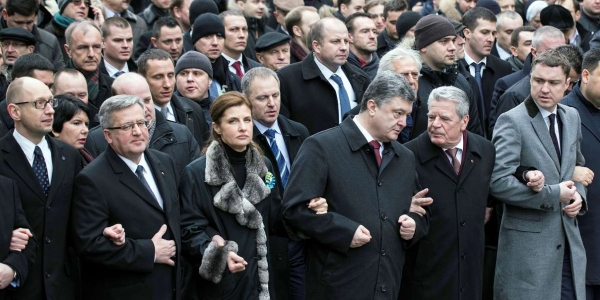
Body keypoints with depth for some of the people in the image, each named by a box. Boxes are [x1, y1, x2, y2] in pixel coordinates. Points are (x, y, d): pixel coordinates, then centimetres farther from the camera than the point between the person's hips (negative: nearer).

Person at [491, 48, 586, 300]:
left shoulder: (572, 117, 11)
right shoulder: (512, 121, -11)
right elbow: (499, 183, -20)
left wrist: (578, 195, 3)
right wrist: (553, 194, -15)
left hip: (569, 240, 6)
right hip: (528, 243, -6)